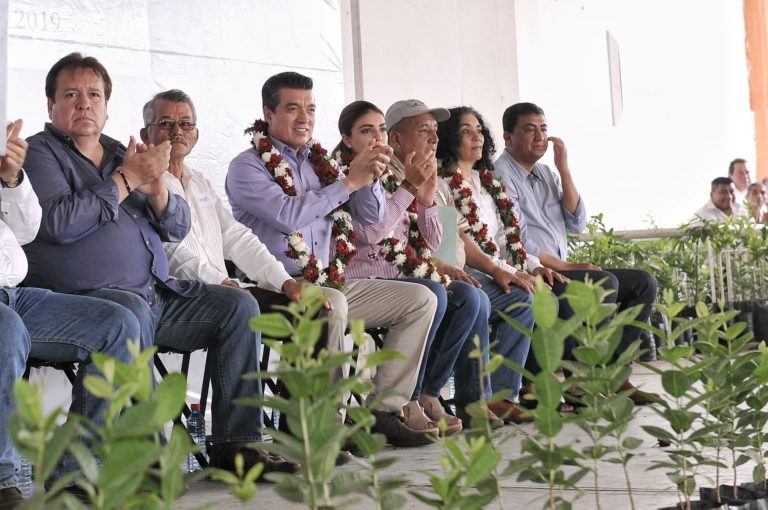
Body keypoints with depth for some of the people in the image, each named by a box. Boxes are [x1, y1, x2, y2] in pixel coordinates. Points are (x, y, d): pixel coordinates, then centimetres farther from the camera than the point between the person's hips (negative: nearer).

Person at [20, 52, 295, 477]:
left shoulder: (120, 154, 23)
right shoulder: (39, 153, 3)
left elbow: (177, 229, 19)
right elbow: (59, 223, -17)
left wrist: (157, 190, -4)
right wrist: (127, 179, -10)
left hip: (156, 291, 8)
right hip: (86, 295, -8)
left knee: (237, 305, -6)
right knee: (129, 315, -38)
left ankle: (234, 442, -9)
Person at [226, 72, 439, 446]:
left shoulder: (319, 162, 17)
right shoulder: (248, 167, -3)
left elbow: (371, 217, 15)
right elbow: (289, 215, -21)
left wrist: (370, 178, -6)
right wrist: (349, 182, -16)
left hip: (332, 283, 8)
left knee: (420, 299, -2)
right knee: (332, 303, -38)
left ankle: (384, 408, -5)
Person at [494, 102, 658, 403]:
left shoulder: (546, 174, 18)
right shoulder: (501, 176, -7)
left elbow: (577, 224, 8)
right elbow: (518, 244, -15)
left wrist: (564, 169, 3)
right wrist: (566, 267, -12)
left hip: (560, 270, 9)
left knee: (644, 283, -1)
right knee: (604, 283, -29)